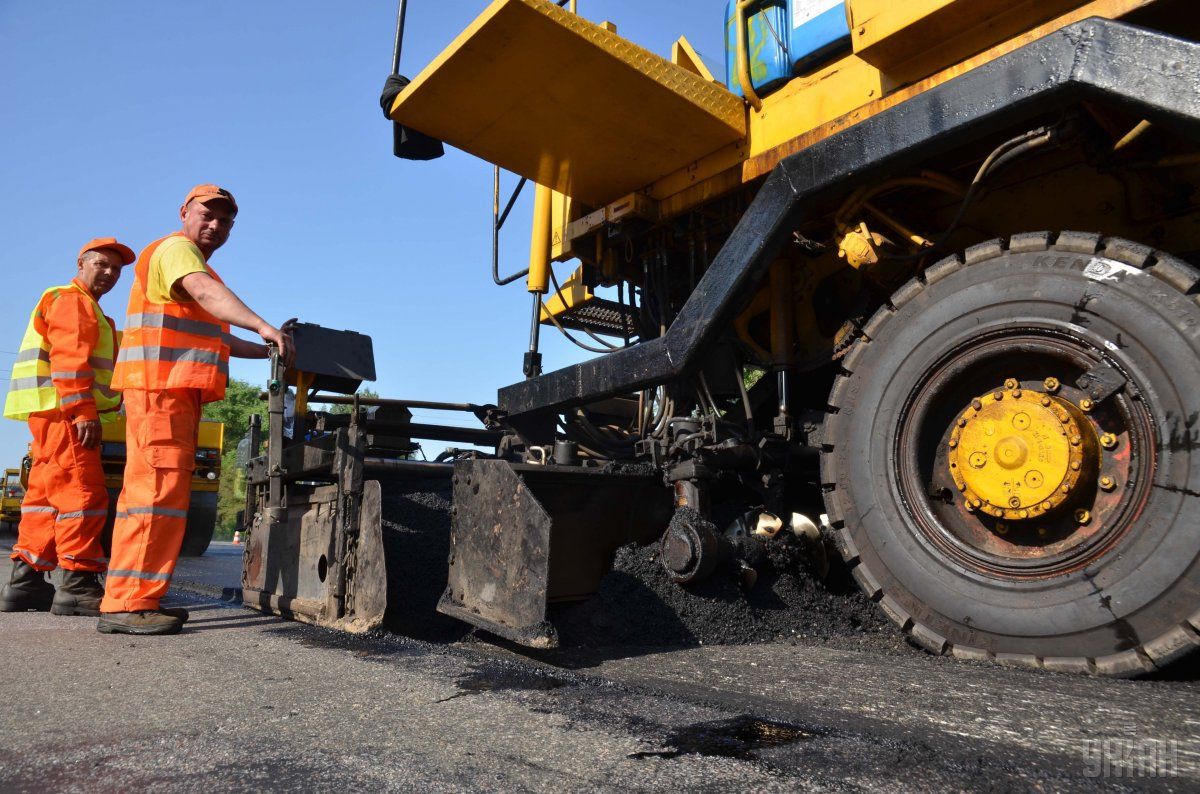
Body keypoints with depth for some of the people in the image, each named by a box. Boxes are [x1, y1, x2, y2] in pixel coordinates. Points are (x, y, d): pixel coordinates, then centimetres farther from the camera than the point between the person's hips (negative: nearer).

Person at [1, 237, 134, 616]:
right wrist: (83, 411, -24)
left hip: (53, 415, 11)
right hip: (62, 411, -11)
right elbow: (69, 358, -17)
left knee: (47, 496, 12)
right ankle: (78, 586, -13)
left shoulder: (85, 306, 28)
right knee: (83, 494, -13)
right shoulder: (72, 300, -4)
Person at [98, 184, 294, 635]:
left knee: (161, 491, 9)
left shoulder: (198, 265, 30)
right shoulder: (175, 249, -2)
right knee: (158, 489, -16)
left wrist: (269, 351, 20)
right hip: (160, 384, -10)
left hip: (180, 392, 11)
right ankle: (126, 605, -18)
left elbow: (218, 341, 31)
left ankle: (136, 599, 13)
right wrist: (263, 326, -38)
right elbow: (205, 291, -25)